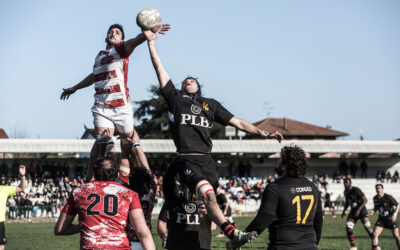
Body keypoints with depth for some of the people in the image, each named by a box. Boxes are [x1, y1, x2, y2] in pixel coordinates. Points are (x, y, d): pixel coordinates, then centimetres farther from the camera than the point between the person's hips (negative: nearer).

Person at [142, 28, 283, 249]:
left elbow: (239, 123, 23)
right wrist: (151, 41, 14)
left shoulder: (211, 105, 26)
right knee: (208, 195, -30)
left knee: (206, 214, 0)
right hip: (187, 161, -4)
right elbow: (160, 69, 16)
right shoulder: (175, 99, 19)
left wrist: (264, 133, 14)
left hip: (207, 161, 4)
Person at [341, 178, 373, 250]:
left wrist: (358, 210, -21)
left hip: (361, 210, -7)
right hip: (353, 211, 7)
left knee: (368, 228, -10)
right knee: (348, 228, -7)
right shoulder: (346, 192, 6)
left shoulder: (356, 190, -18)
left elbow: (365, 200, -17)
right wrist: (344, 211, 11)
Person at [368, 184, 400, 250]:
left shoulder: (388, 197, -19)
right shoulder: (375, 198, -3)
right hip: (382, 219, 4)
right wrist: (373, 212, -7)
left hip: (391, 218, -4)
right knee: (375, 234, -12)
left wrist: (395, 214, -26)